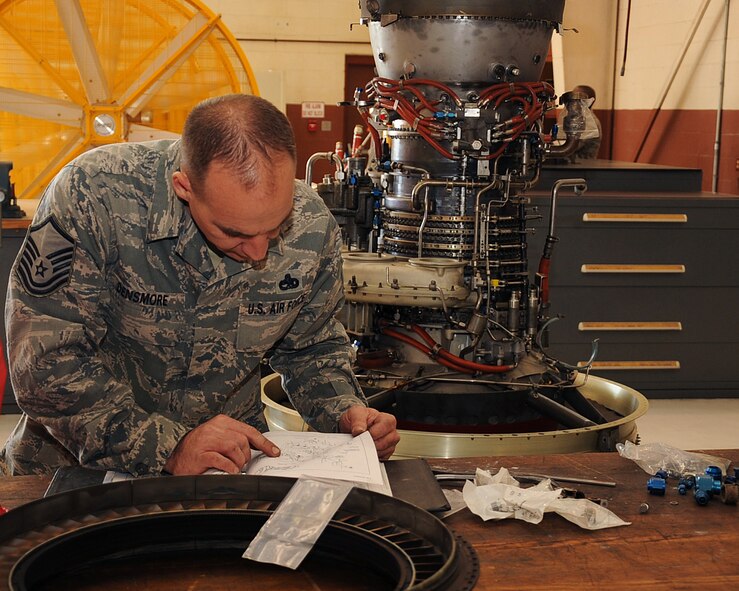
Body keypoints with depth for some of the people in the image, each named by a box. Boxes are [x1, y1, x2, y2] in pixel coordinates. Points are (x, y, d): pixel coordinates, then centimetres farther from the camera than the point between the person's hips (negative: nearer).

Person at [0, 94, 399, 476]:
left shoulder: (313, 228, -10)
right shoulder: (92, 195, -23)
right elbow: (45, 360, -22)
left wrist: (345, 413, -11)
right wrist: (168, 450, -27)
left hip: (230, 462, 1)